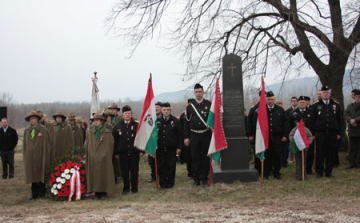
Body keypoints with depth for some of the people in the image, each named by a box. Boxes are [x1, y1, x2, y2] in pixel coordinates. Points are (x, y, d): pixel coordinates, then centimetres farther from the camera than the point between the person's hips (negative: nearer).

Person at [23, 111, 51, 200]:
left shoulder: (43, 130, -2)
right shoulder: (27, 131, 11)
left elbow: (47, 144, -4)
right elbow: (25, 145, 16)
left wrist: (46, 157, -8)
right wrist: (25, 155, 8)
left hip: (40, 156, -4)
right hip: (30, 157, 4)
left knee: (41, 175, 1)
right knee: (32, 175, 6)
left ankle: (42, 193, 11)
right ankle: (34, 194, 14)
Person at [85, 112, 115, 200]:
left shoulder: (107, 133, 0)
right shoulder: (90, 133, 9)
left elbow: (111, 145, 2)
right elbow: (86, 145, 12)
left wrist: (107, 155, 0)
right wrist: (89, 155, 6)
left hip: (103, 159, -3)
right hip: (92, 159, 3)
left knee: (104, 175, 0)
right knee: (94, 175, 2)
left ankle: (104, 193, 9)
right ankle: (97, 193, 9)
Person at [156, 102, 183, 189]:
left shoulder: (175, 121, 2)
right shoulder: (157, 121, 3)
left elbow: (180, 135, 3)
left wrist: (179, 147, -2)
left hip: (171, 149, -1)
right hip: (160, 149, 1)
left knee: (171, 166, 5)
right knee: (161, 166, 6)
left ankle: (170, 183, 17)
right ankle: (162, 183, 17)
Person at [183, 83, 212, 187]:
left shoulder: (209, 104, 1)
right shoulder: (189, 106, 2)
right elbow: (186, 122, 4)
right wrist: (186, 137, 1)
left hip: (206, 135, 0)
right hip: (194, 135, 0)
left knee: (205, 157, 4)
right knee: (195, 158, 4)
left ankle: (205, 178, 14)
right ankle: (196, 179, 13)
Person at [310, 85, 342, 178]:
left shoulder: (336, 105, 10)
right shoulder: (316, 106, 5)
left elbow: (339, 120, 11)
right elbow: (312, 121, 3)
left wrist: (339, 133, 5)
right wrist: (313, 134, -2)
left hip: (332, 134, 2)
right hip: (320, 134, -2)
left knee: (331, 153, 4)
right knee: (320, 154, 0)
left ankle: (328, 172, 14)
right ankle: (319, 172, 10)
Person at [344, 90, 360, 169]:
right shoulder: (350, 106, 13)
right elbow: (345, 115, 1)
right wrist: (350, 120, -16)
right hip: (352, 130, 4)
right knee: (352, 148, 8)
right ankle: (352, 163, 13)